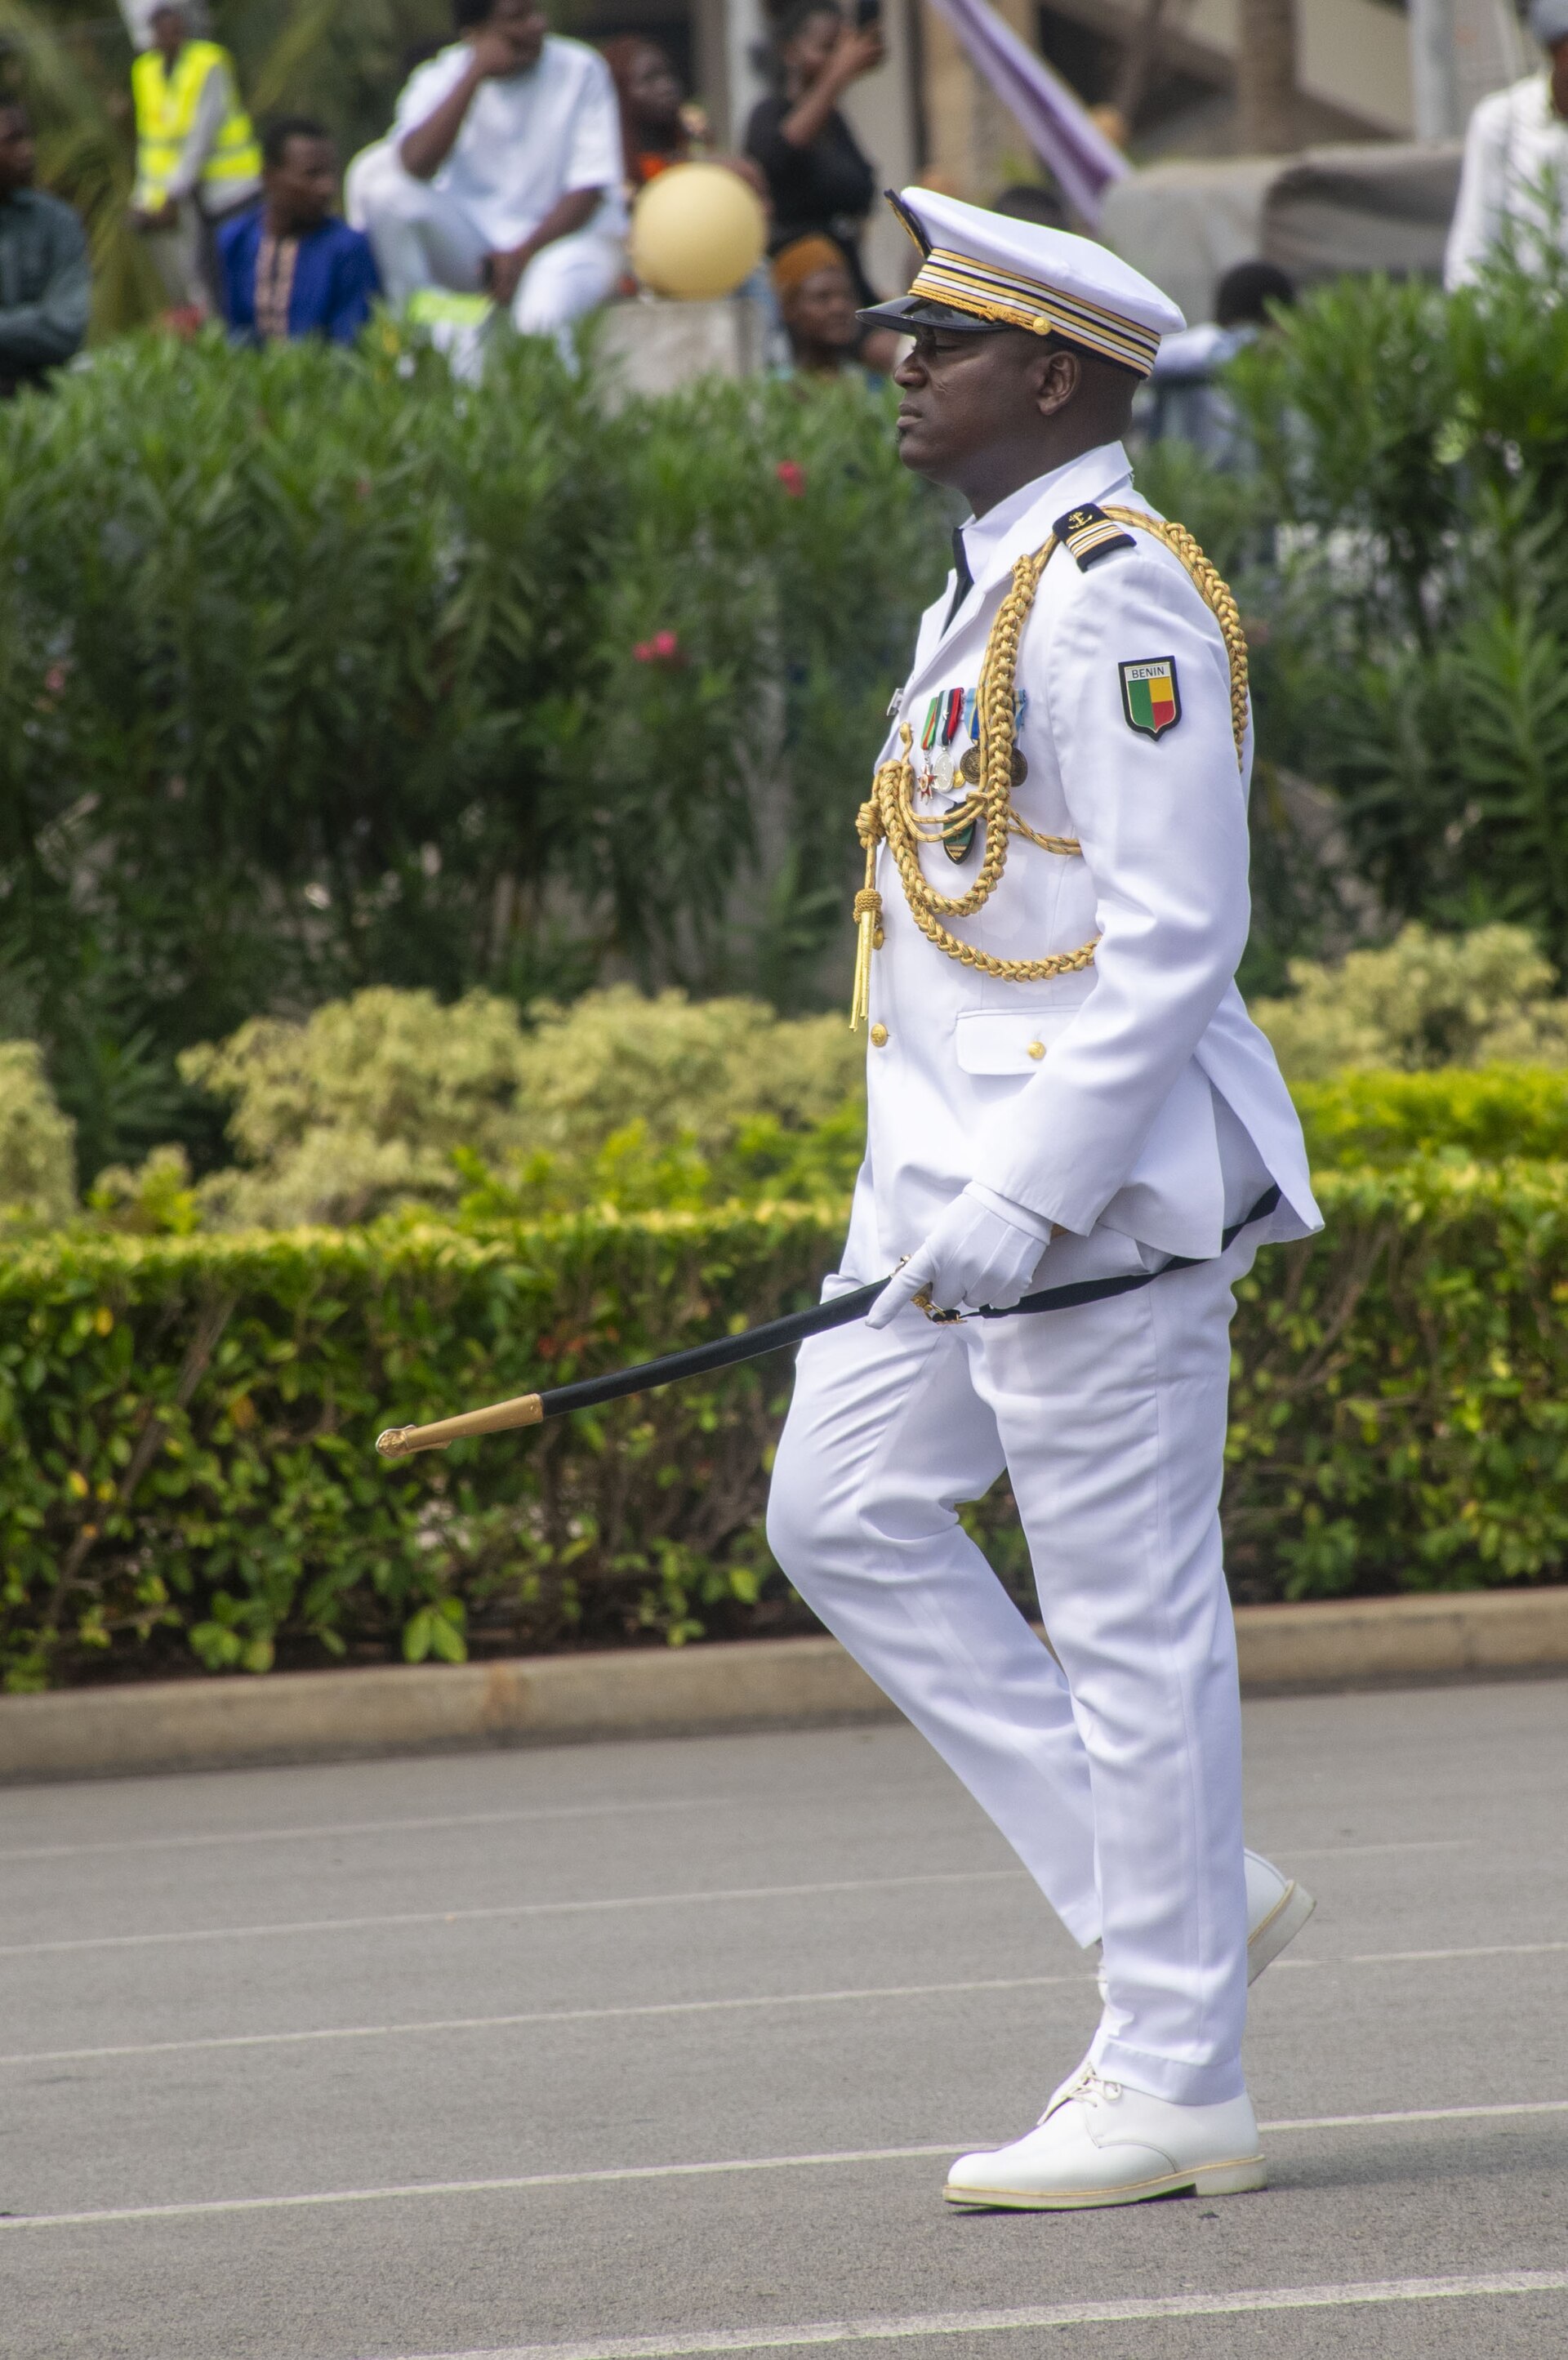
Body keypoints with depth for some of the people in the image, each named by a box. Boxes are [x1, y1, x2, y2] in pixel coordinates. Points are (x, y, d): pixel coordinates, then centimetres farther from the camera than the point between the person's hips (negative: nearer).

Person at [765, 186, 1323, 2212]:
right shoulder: (989, 587, 15)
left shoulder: (1120, 602, -16)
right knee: (845, 1517, 11)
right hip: (947, 1175, 11)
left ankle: (1174, 2088, 2)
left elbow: (1172, 934, -21)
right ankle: (1178, 1895, 16)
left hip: (1091, 1182, -11)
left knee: (1129, 1614, -4)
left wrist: (1022, 1200, -24)